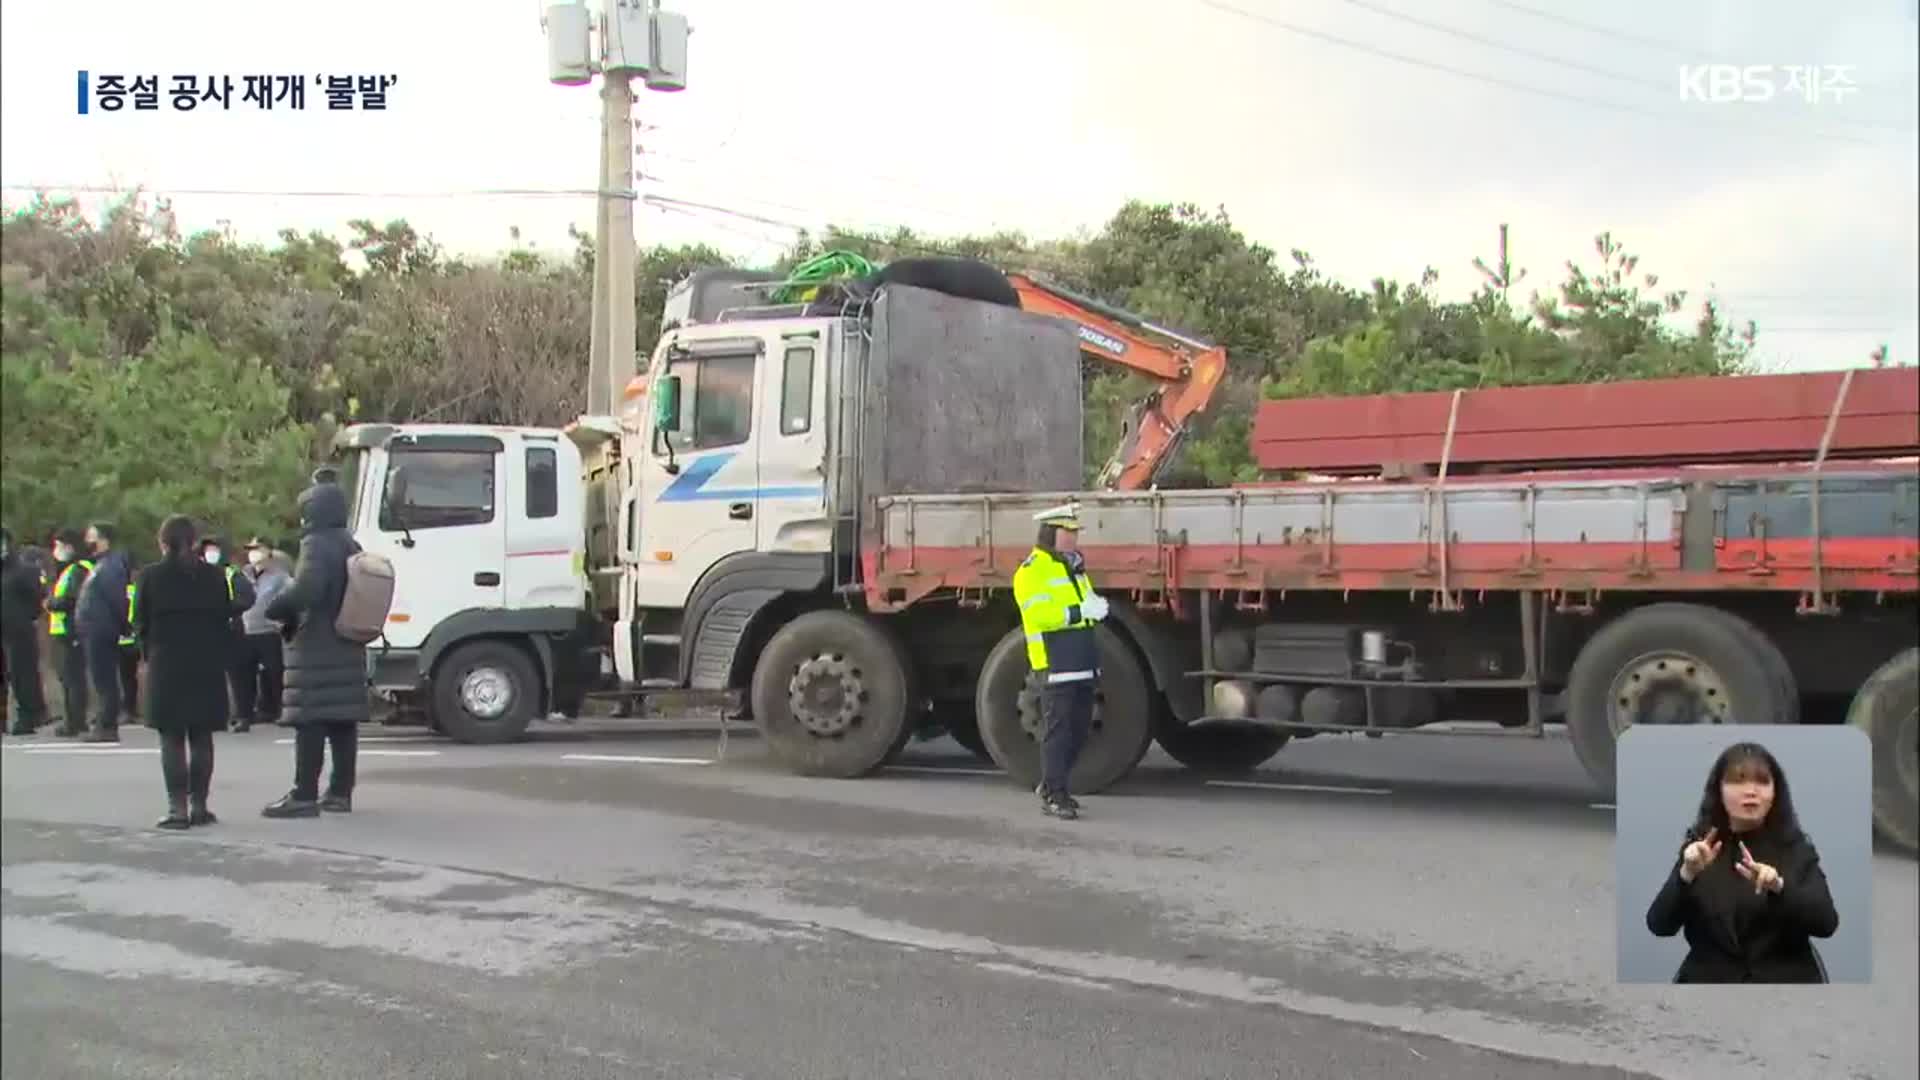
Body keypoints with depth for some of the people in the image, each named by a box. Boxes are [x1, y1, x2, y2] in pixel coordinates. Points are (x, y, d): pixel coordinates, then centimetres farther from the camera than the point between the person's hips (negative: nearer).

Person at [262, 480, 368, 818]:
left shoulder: (317, 544, -13)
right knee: (343, 722, 8)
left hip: (317, 650, -9)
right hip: (347, 648, 9)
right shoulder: (350, 546, 16)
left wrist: (276, 609, -11)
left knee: (310, 723, -8)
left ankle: (304, 796, -8)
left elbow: (305, 590, -27)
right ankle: (340, 792, 12)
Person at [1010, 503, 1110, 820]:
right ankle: (1053, 796, -3)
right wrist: (1080, 611, -26)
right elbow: (1039, 615, -20)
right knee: (1059, 729, -8)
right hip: (1057, 663, -9)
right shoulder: (1032, 570, -9)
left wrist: (1096, 606, 2)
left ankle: (1051, 784, 26)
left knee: (1079, 729, 13)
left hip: (1083, 662, 9)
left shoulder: (1073, 566, 19)